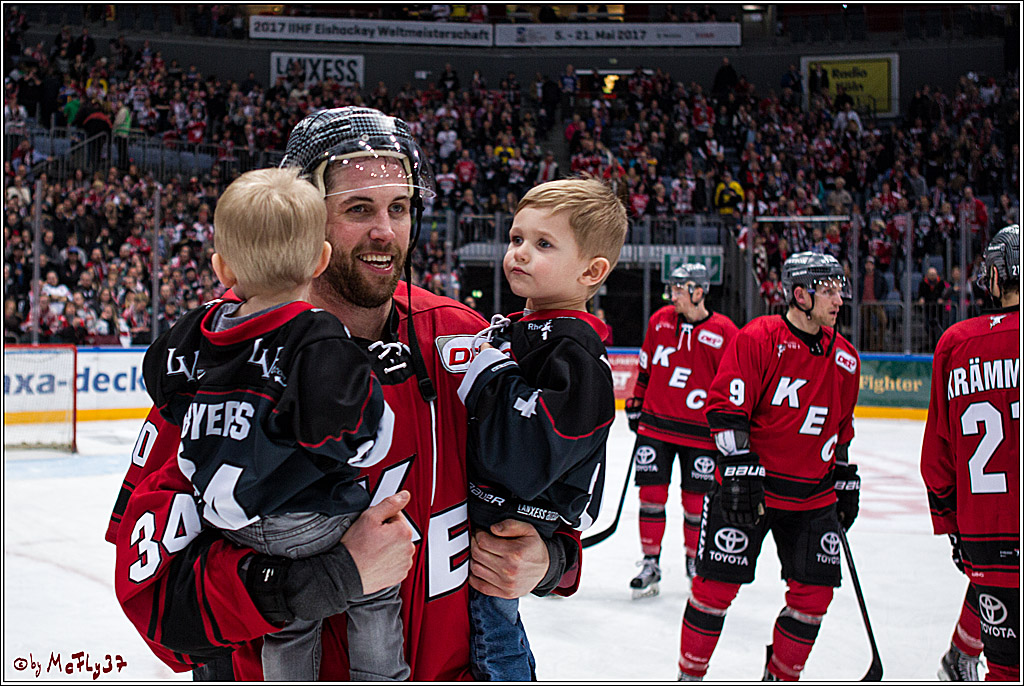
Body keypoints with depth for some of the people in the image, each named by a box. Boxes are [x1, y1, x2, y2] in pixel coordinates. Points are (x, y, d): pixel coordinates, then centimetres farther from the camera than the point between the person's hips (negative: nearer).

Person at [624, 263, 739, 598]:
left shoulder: (724, 333, -8)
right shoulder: (659, 321, 4)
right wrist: (635, 405, 17)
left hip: (700, 432, -3)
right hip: (655, 426, 3)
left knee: (695, 501, 4)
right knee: (652, 493, 0)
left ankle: (694, 559, 26)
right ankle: (650, 563, 13)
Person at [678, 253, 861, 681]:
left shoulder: (844, 357, 9)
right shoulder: (757, 339, -10)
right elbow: (726, 407, -13)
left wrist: (845, 480, 20)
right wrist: (740, 468, -20)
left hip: (814, 497, 5)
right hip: (747, 487, -5)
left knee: (814, 593, 3)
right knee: (717, 584, -3)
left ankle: (780, 677, 21)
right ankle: (690, 674, 15)